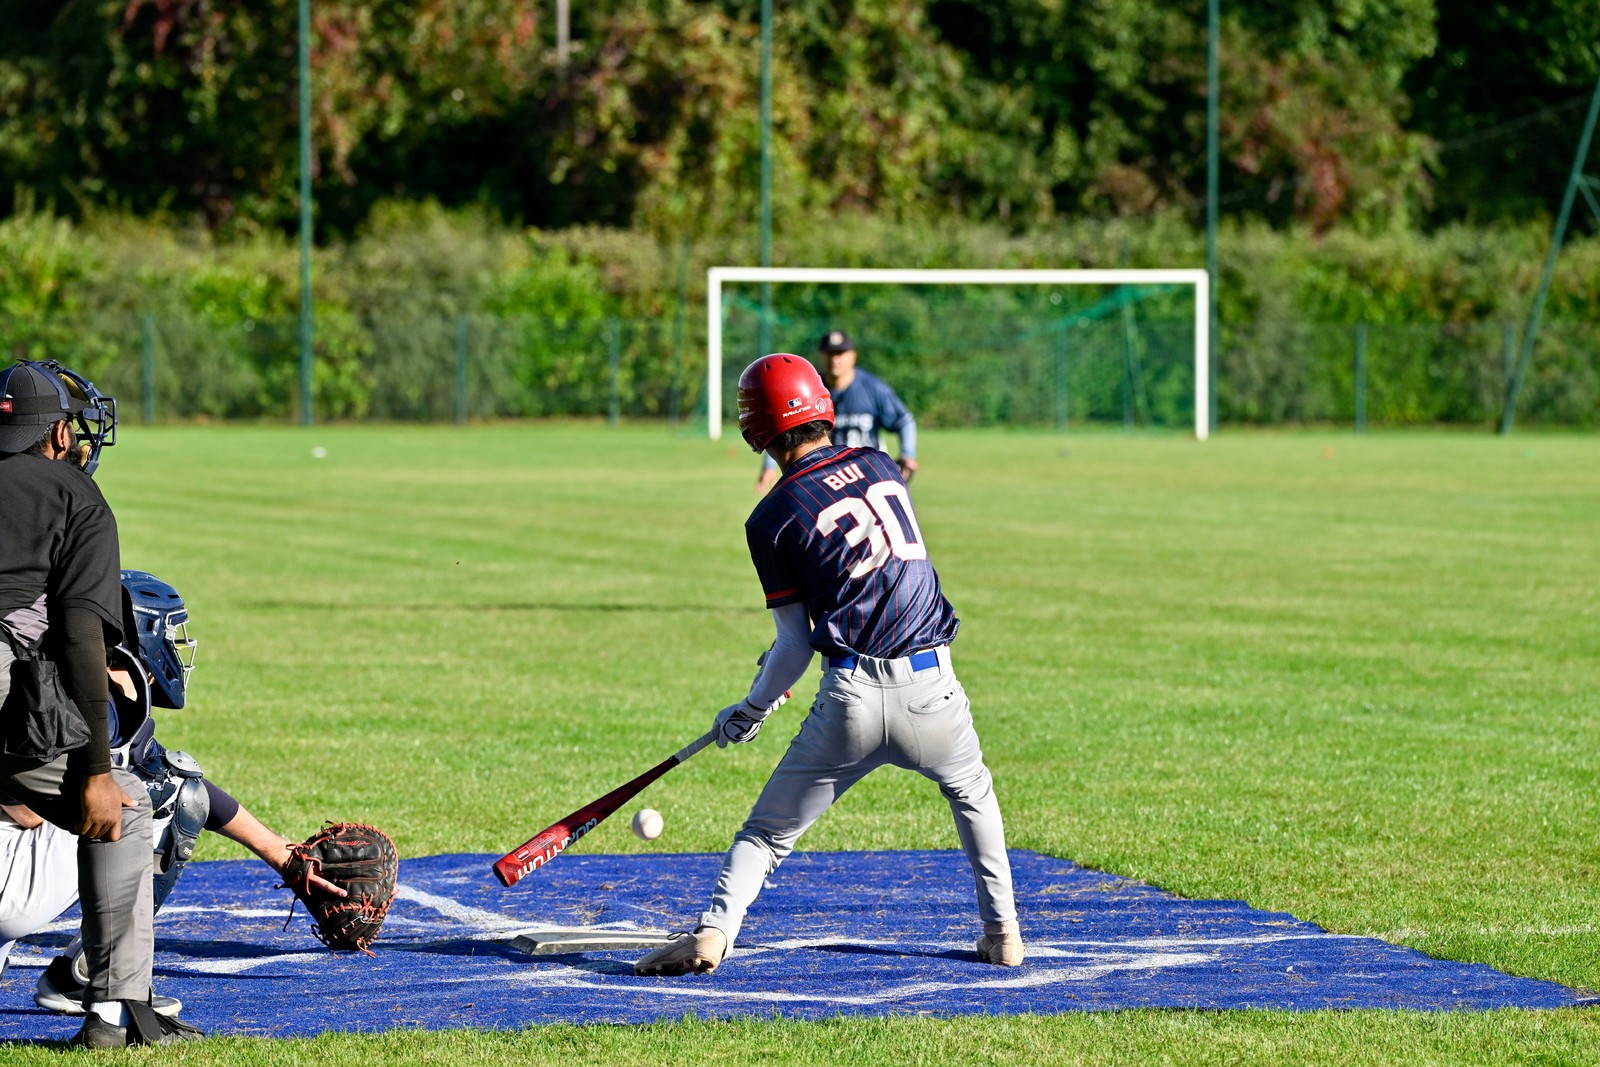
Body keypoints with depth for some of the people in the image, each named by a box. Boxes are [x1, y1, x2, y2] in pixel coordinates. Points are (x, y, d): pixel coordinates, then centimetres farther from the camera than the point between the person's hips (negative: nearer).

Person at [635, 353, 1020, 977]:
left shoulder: (772, 519, -2)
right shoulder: (881, 467, 10)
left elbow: (796, 646, -1)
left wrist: (750, 712, 15)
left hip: (852, 693, -3)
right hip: (930, 689, 3)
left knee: (769, 829, 9)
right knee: (970, 791, 30)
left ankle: (714, 931, -10)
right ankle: (1002, 932, 25)